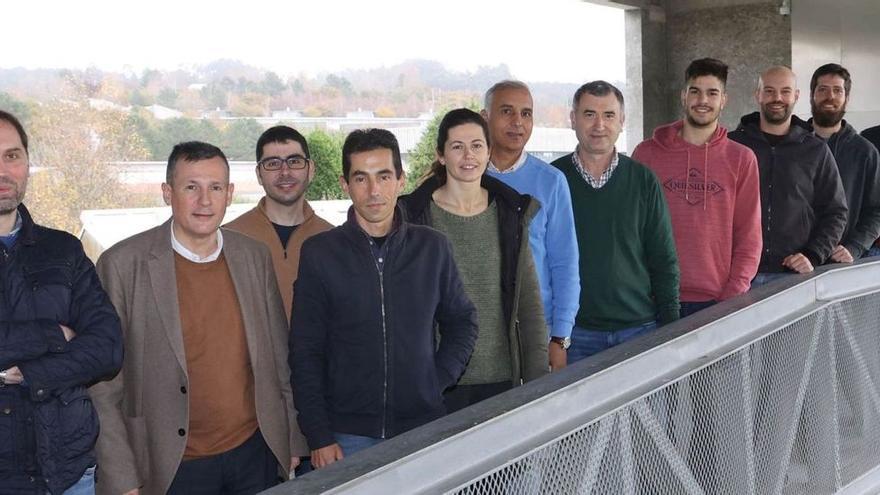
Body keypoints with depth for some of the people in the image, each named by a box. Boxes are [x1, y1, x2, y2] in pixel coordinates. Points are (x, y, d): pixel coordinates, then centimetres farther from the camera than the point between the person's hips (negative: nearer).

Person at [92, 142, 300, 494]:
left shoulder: (254, 256, 2)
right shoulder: (122, 264, -11)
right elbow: (103, 385, -9)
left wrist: (289, 441, 9)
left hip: (256, 454, 4)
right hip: (172, 466, -3)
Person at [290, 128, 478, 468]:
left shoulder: (432, 247, 1)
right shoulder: (319, 252, -4)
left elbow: (462, 322, 13)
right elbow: (305, 353, -3)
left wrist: (439, 381, 0)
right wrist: (319, 437, -7)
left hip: (422, 427, 2)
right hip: (348, 435, -1)